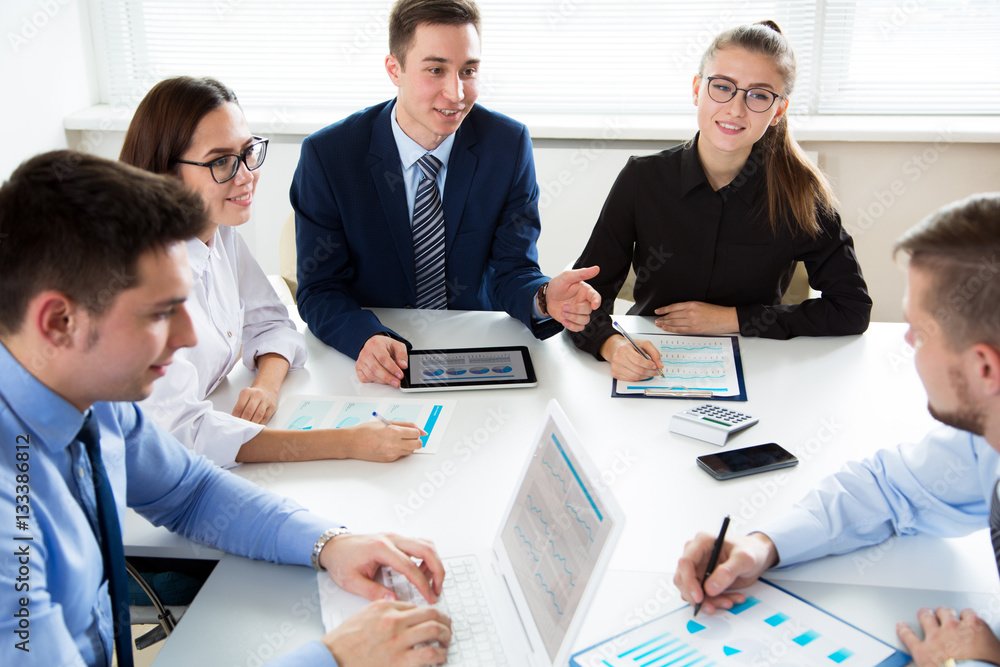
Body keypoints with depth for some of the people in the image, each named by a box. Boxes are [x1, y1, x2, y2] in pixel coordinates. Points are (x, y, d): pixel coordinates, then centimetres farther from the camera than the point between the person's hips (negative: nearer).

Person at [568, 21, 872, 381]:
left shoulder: (798, 190, -8)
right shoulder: (642, 179, -7)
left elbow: (853, 309, -5)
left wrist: (731, 318, -11)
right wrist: (613, 344, -31)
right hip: (651, 363, 1)